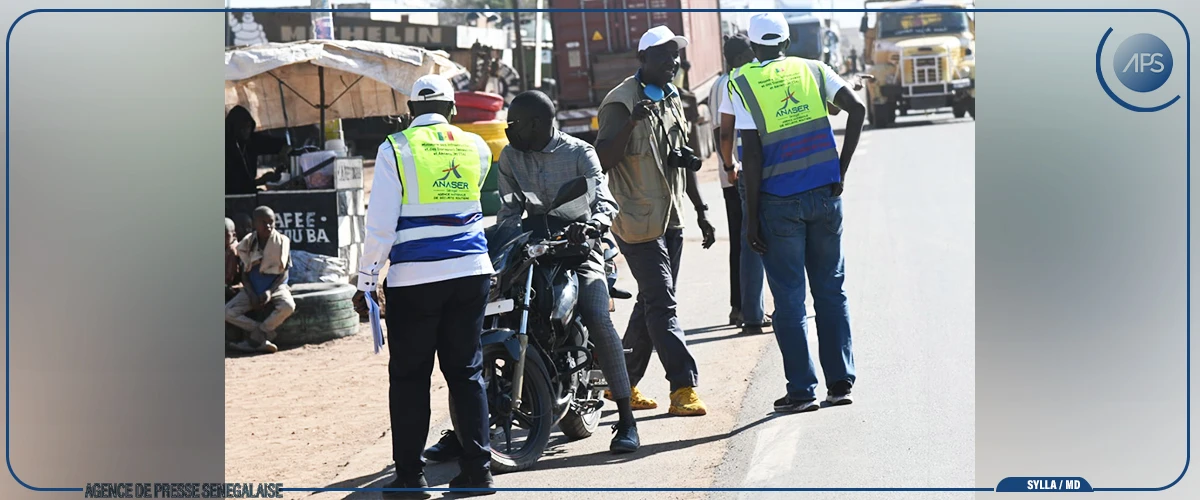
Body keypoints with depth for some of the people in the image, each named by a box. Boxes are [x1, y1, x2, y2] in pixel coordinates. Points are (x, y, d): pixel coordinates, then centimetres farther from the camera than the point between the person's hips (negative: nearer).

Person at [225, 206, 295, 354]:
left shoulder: (282, 242, -5)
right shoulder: (247, 243, -1)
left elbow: (283, 273, -4)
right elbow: (244, 274, 2)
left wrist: (269, 291, -20)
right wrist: (251, 294, -16)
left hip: (275, 287, -2)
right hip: (252, 289, 2)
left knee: (288, 307, -36)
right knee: (227, 312, -23)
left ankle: (253, 339, -25)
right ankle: (263, 337, -22)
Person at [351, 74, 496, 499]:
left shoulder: (395, 149, -4)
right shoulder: (476, 147, 7)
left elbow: (381, 224, -8)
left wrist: (366, 282, -2)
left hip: (414, 277, -3)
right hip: (471, 272, 3)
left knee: (409, 377, 4)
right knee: (467, 372, 11)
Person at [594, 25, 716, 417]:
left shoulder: (672, 100, 14)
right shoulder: (621, 102, -12)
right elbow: (602, 161, -18)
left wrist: (701, 211, 21)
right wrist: (631, 123, -30)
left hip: (672, 221, 9)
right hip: (638, 223, -8)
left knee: (652, 303, 12)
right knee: (662, 306, -11)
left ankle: (623, 383, 22)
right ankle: (683, 388, -12)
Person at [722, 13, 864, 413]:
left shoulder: (742, 84, -4)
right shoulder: (813, 71, 6)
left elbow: (751, 156, -8)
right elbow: (856, 109, -7)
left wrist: (751, 218, -4)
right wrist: (841, 170, -2)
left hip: (778, 202, -3)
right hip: (824, 195, 3)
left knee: (789, 300, 3)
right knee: (831, 290, 12)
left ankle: (802, 390, 4)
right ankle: (840, 382, 11)